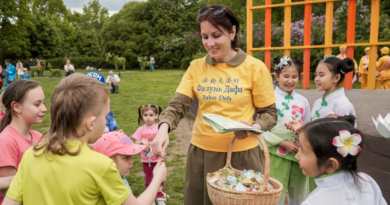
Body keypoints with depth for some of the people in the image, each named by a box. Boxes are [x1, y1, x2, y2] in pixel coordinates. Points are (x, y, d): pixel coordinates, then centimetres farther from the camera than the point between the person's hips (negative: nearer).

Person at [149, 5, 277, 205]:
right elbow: (178, 105, -5)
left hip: (241, 155, -2)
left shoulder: (255, 68, -7)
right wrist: (164, 129, -25)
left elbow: (269, 113, -2)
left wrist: (253, 128, -23)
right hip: (201, 153, 3)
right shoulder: (196, 67, 1)